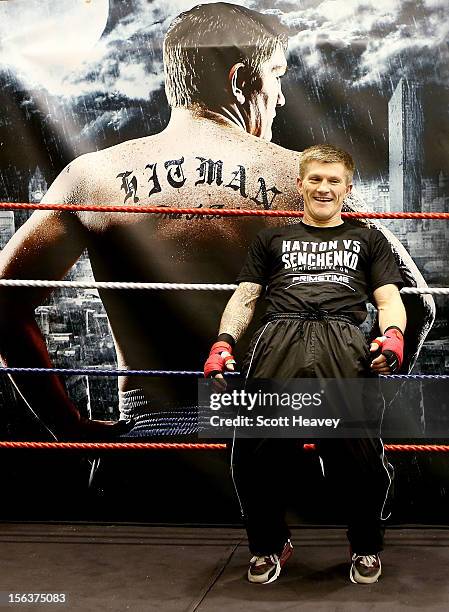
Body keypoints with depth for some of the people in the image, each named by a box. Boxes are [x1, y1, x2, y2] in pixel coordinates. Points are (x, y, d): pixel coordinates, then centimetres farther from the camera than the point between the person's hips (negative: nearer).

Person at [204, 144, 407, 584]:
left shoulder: (367, 240, 29)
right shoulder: (273, 239, 30)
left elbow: (389, 300, 18)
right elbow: (245, 297, 21)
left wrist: (393, 334, -5)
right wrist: (224, 342, 2)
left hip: (343, 344, -1)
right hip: (278, 340, 1)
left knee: (360, 455, -18)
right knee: (254, 452, -16)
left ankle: (366, 547, 10)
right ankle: (269, 544, 11)